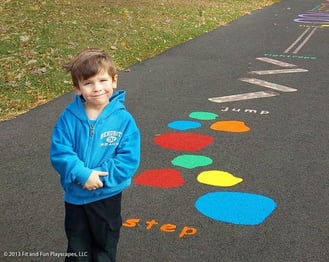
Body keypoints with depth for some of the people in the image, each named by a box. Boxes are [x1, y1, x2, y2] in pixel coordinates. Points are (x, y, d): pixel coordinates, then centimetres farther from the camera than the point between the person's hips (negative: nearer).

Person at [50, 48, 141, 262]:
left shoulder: (124, 119, -14)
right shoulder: (69, 118, -12)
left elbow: (129, 159, -17)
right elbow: (59, 152, -15)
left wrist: (99, 176, -24)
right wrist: (82, 174, -27)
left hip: (108, 196, -1)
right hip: (75, 195, 1)